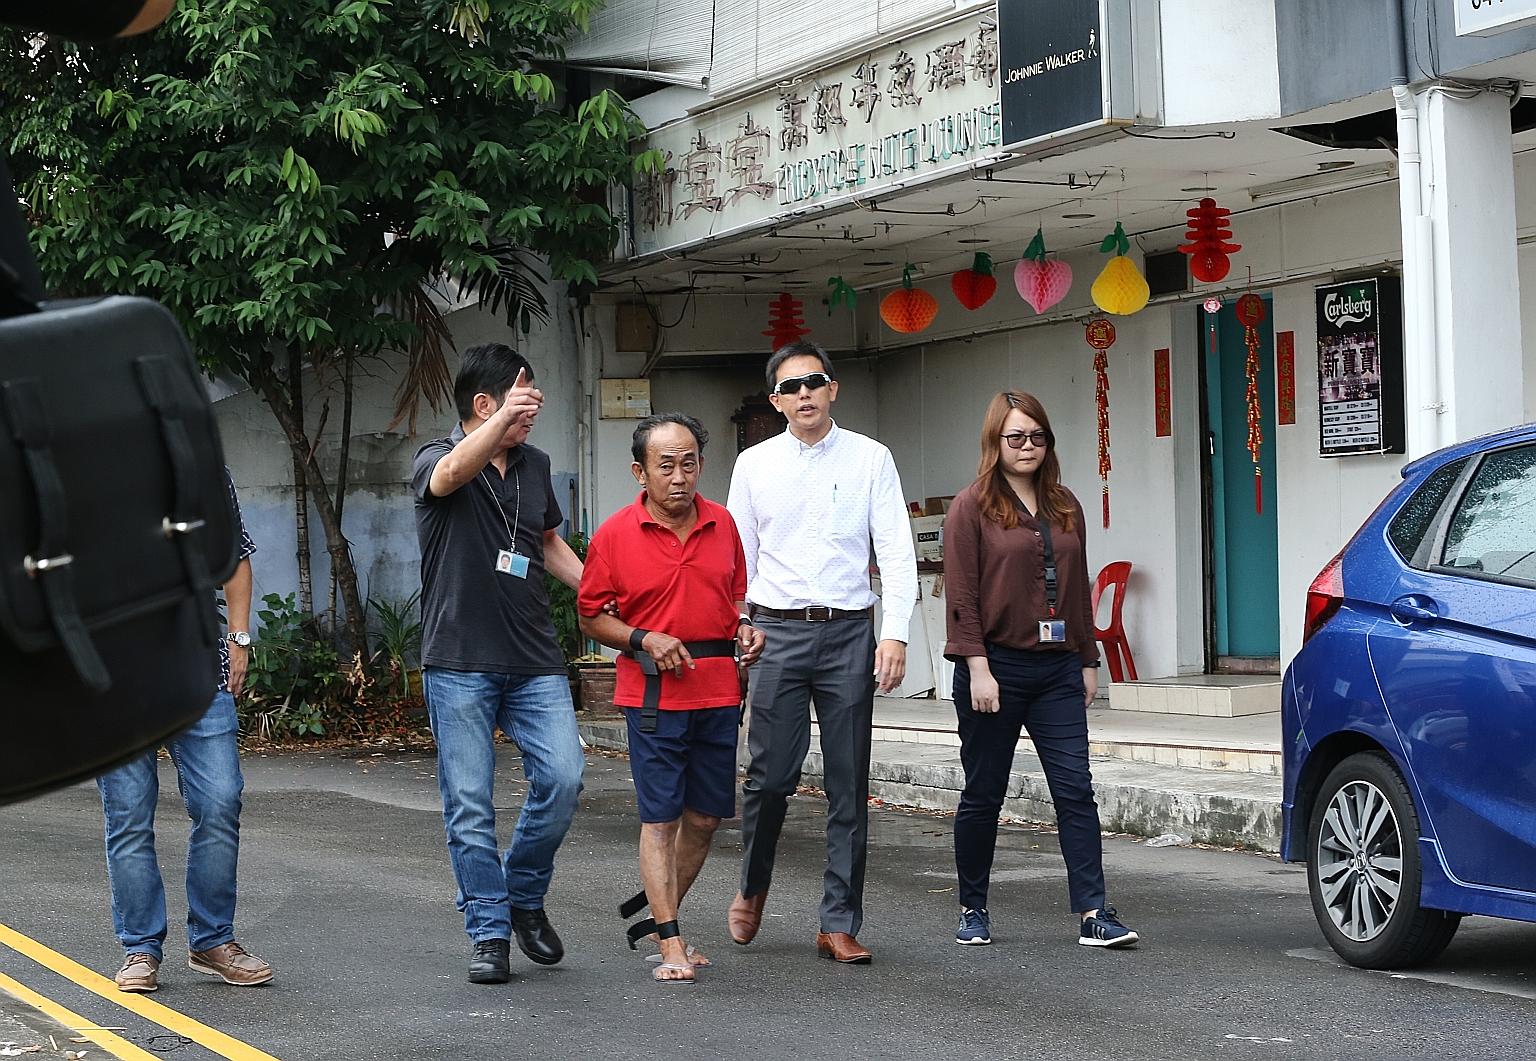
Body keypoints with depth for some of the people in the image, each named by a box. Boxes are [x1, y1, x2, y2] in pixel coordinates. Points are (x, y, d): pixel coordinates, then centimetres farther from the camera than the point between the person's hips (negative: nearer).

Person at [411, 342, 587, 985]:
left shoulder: (534, 465, 14)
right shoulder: (435, 458, -3)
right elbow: (453, 472, -29)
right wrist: (505, 415, -44)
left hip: (534, 662, 4)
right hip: (459, 665, -4)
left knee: (563, 779, -9)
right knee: (470, 806, -2)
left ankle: (523, 896, 13)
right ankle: (489, 933, 8)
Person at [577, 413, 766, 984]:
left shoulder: (722, 524, 6)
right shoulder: (615, 535, -5)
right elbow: (592, 616, 1)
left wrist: (745, 628, 1)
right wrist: (645, 641, -14)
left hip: (718, 690, 4)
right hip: (653, 694, -4)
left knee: (704, 818, 9)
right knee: (660, 817, -4)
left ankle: (657, 913, 28)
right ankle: (670, 944, 1)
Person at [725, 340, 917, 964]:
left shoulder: (870, 459, 4)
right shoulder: (754, 465, 8)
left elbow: (897, 553, 0)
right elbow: (736, 559, 11)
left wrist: (895, 634, -10)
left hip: (849, 632, 0)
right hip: (777, 631, 0)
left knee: (849, 785, 2)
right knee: (770, 775, 0)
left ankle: (840, 924, 9)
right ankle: (753, 888, 27)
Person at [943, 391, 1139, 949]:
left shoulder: (1065, 508, 14)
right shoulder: (972, 506, -3)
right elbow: (961, 595, -8)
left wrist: (1087, 661, 14)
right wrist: (978, 669, -15)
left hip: (1057, 671, 4)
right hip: (996, 667, -4)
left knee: (1075, 789, -5)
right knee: (983, 793, 5)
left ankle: (1093, 914, -7)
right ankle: (973, 910, 18)